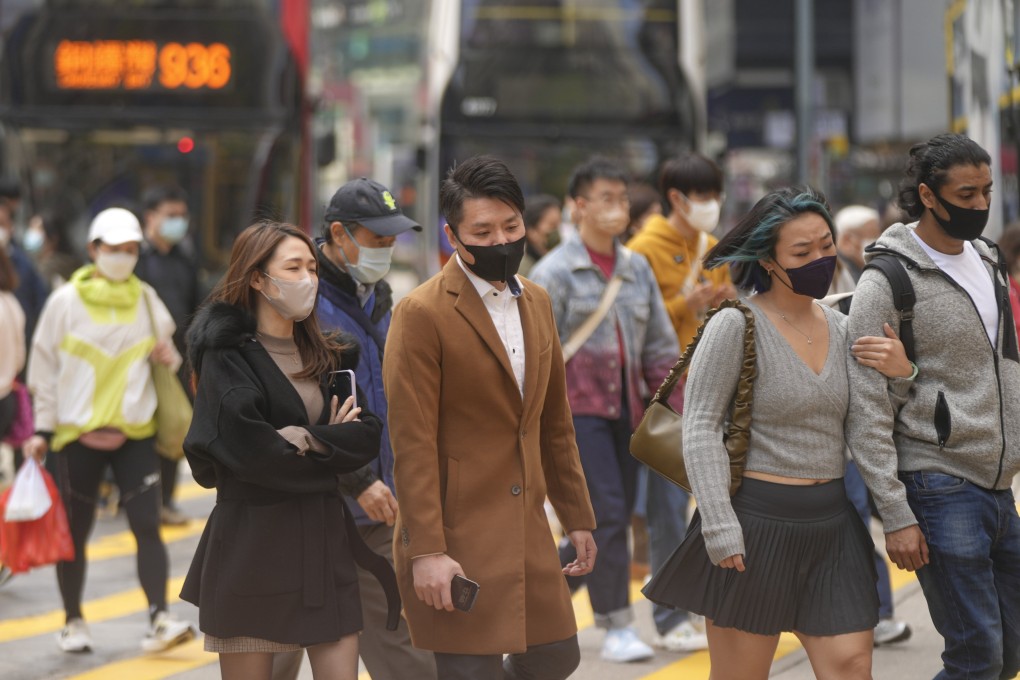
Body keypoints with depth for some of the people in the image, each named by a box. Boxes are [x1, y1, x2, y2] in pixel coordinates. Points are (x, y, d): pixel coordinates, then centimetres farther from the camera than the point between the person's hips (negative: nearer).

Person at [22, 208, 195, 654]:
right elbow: (46, 367, 3)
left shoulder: (146, 299, 6)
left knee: (147, 526, -10)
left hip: (134, 432, 2)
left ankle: (159, 619, -13)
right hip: (77, 433, -2)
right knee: (75, 533, 7)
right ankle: (73, 623, 20)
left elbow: (163, 354, 18)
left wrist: (167, 358, -6)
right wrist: (42, 429, 1)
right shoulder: (65, 302, -2)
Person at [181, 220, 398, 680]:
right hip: (252, 543, -5)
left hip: (325, 538, 5)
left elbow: (368, 434, 1)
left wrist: (309, 440, -15)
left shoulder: (326, 355, 12)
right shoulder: (228, 356, -7)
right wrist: (332, 443, -7)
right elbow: (248, 449, -20)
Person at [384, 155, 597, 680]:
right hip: (455, 540, -7)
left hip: (526, 529, 7)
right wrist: (426, 551, -19)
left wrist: (577, 516, 17)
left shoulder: (536, 302, 12)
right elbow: (413, 444, -15)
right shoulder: (422, 314, -11)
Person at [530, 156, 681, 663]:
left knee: (617, 515, 8)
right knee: (606, 513, -12)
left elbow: (660, 346, 15)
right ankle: (617, 629, -7)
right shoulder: (554, 272, -5)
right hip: (577, 407, -6)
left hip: (625, 409, 6)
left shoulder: (637, 269, 12)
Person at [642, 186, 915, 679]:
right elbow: (700, 429, -12)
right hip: (757, 521, -5)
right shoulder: (735, 326, -9)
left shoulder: (841, 328, 9)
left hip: (832, 524, 5)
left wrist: (900, 376, -5)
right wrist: (720, 528, -19)